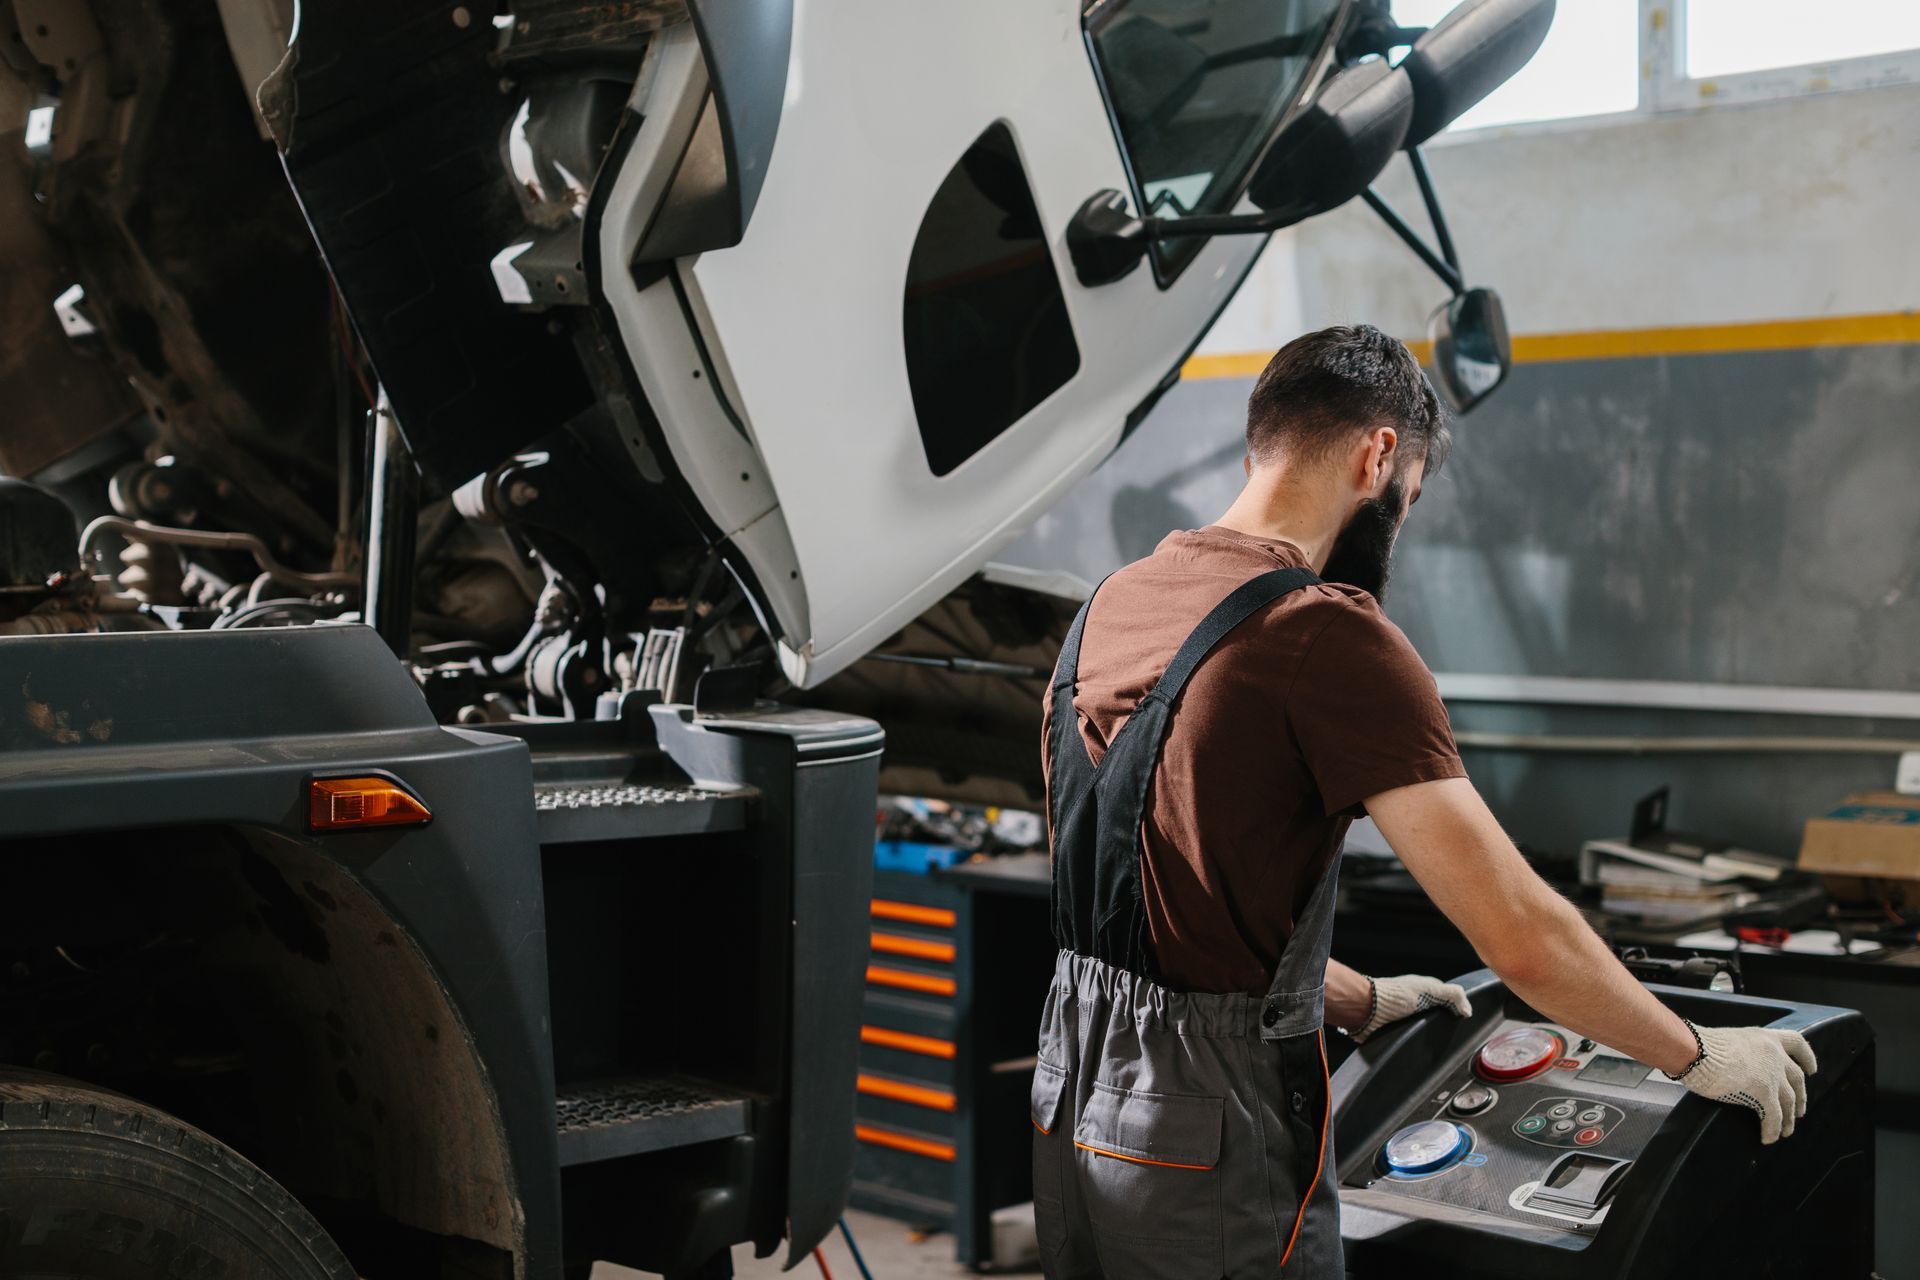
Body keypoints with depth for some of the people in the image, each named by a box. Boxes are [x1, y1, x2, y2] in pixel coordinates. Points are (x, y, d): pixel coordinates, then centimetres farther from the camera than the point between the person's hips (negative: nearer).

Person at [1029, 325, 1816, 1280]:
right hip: (1210, 1147, -8)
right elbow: (1522, 937, -18)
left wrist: (1353, 1001, 25)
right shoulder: (1329, 633, -17)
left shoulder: (1108, 604, 7)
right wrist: (1700, 1056, -2)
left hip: (1069, 1103, 8)